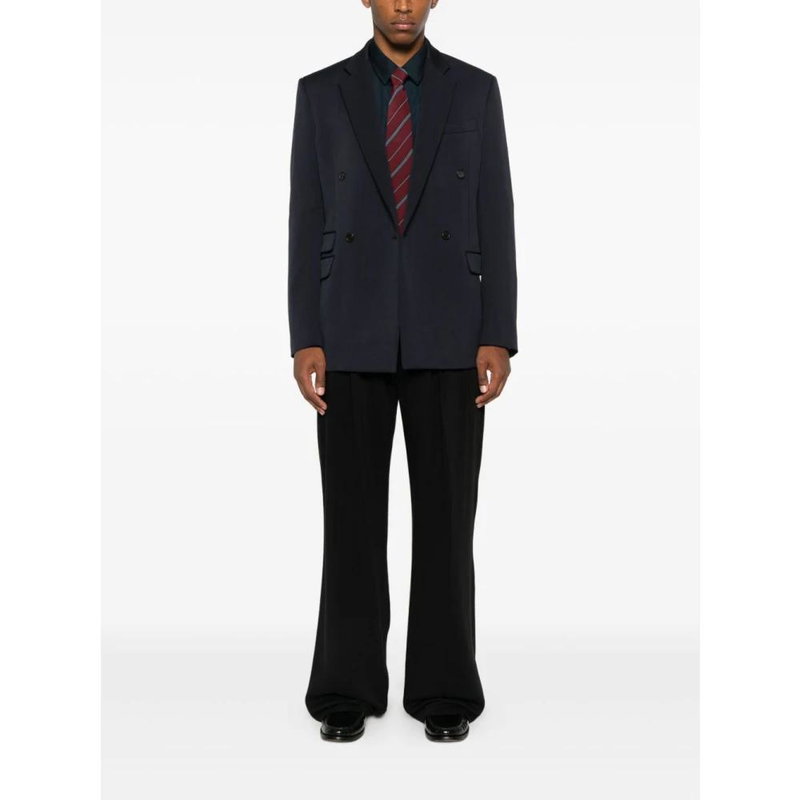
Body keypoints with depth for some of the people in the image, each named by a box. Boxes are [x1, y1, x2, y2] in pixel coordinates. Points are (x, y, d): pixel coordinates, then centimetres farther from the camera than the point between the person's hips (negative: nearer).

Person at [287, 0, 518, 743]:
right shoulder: (320, 93, 7)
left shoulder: (475, 90, 7)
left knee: (446, 515, 1)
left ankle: (444, 691, 15)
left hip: (446, 335, 0)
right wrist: (305, 341, -5)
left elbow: (494, 221, 3)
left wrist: (498, 338, -6)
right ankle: (348, 690, 16)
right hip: (354, 335, 0)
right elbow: (307, 226, 4)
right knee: (352, 516, 2)